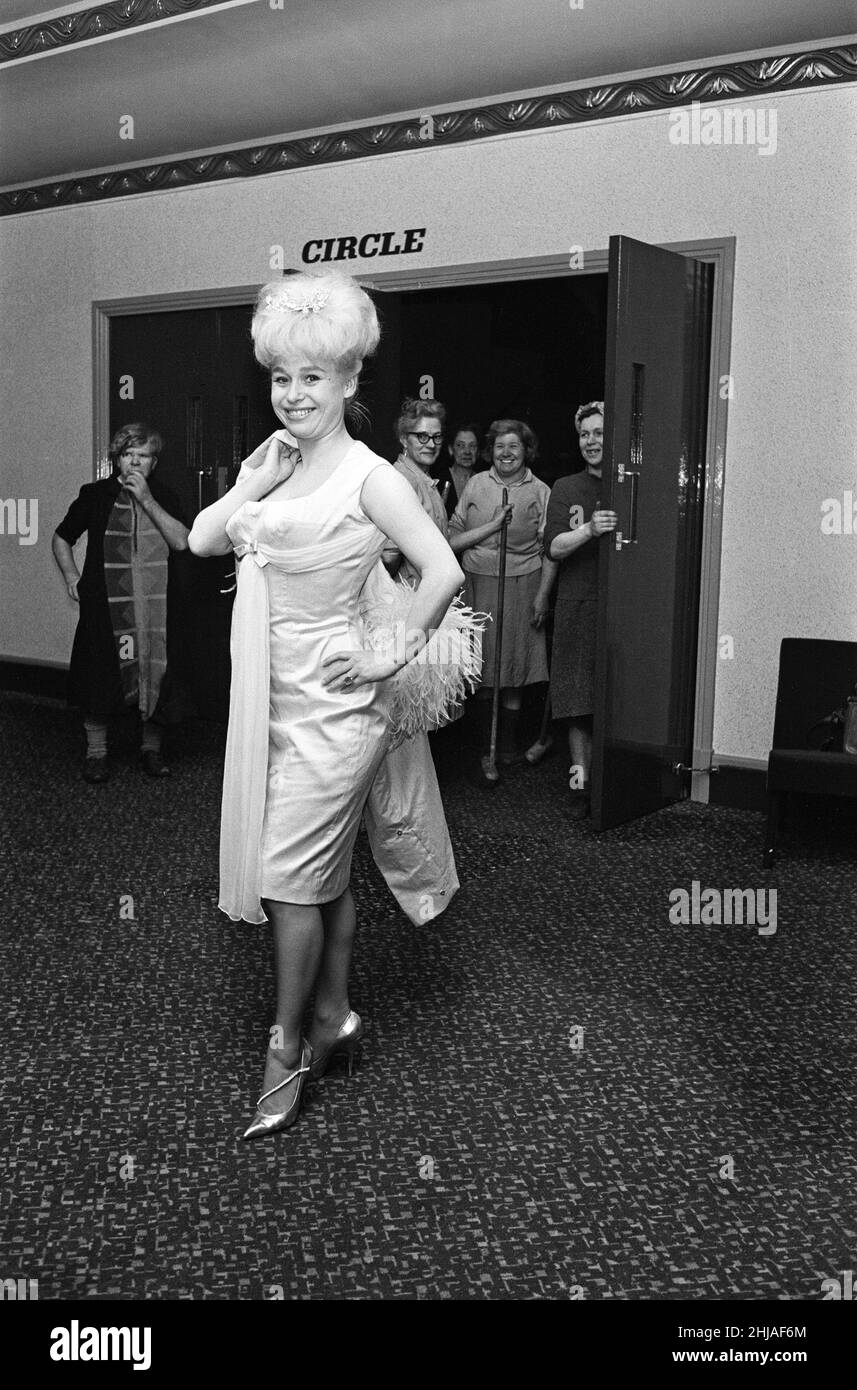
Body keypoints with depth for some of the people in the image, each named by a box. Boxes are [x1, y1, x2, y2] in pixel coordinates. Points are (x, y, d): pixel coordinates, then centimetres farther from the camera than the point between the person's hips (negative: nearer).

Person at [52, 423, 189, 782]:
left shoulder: (163, 498, 8)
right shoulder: (95, 495, 5)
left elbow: (182, 541, -10)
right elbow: (61, 539, 16)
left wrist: (146, 500, -13)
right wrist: (72, 577, 4)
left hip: (154, 606, 1)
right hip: (106, 607, -1)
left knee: (155, 678, 3)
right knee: (99, 680, 1)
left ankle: (151, 749, 19)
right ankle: (96, 752, 14)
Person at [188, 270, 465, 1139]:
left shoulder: (366, 476, -14)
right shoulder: (272, 461, 9)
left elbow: (444, 572, -19)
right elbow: (201, 541, 7)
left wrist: (397, 654, -13)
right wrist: (252, 485, -5)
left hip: (331, 703, -7)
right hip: (273, 697, 7)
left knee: (290, 877, -1)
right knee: (326, 872, 17)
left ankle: (287, 1047, 16)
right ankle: (333, 1016, 31)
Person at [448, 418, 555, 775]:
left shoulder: (540, 492, 3)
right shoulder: (476, 485, 5)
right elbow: (453, 540, -1)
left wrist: (542, 595, -5)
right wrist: (494, 524, -10)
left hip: (521, 586, 0)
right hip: (479, 584, 1)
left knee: (513, 672, 4)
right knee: (482, 671, 0)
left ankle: (505, 748, 18)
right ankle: (488, 749, 9)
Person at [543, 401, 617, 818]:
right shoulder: (565, 489, 8)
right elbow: (553, 547, -4)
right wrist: (589, 530, -20)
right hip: (578, 607, 0)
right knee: (580, 704, 1)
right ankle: (581, 782, 11)